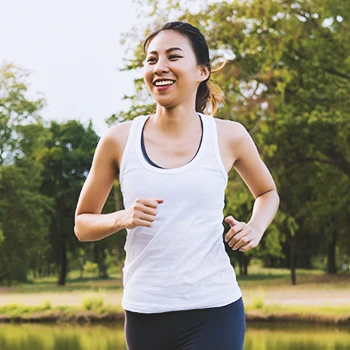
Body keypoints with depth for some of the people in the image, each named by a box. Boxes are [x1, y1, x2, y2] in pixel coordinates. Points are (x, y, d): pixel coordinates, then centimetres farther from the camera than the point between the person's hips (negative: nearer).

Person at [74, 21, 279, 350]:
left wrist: (255, 228, 0)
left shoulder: (229, 137, 1)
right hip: (144, 312, 2)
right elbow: (82, 225, 9)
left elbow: (267, 192, 21)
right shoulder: (119, 140, 0)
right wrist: (122, 219, -12)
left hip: (214, 311, -1)